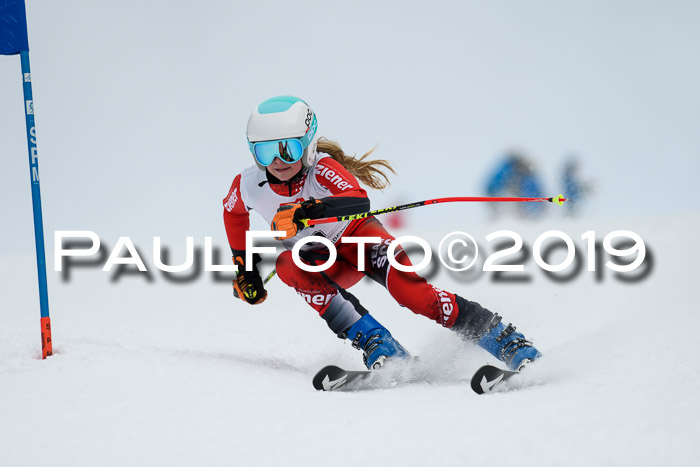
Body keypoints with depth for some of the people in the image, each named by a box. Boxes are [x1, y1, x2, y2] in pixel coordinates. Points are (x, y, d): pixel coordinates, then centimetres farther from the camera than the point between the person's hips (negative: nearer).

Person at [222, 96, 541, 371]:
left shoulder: (321, 167, -27)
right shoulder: (248, 186, -16)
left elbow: (358, 201, -48)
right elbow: (234, 212, 10)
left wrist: (307, 210, -63)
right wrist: (244, 268, 8)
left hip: (357, 235, -4)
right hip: (323, 263, 4)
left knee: (405, 286, -33)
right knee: (287, 265, -33)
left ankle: (500, 337, -28)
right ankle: (376, 344, -35)